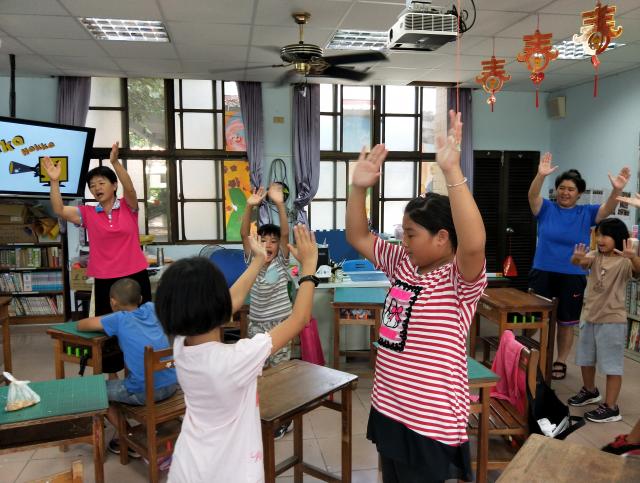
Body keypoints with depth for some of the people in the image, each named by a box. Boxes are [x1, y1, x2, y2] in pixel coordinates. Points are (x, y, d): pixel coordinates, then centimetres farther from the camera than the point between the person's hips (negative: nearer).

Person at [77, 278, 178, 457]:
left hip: (145, 392, -6)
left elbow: (80, 325, 7)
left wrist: (109, 326, 22)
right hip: (171, 384, 6)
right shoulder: (150, 309, 8)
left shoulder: (118, 319, -2)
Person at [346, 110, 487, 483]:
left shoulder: (460, 278, -18)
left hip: (431, 423, -7)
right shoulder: (404, 264, 3)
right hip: (389, 411, 8)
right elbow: (358, 236, 9)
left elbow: (474, 244, -39)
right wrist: (360, 187, -4)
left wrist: (453, 171, -42)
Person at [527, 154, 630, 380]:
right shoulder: (546, 209, -2)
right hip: (542, 273, 0)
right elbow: (533, 195, -20)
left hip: (573, 277, 1)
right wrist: (541, 175, -39)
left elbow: (607, 209, -14)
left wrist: (616, 190, -35)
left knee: (565, 323, 12)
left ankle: (560, 362, 29)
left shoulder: (586, 213, 1)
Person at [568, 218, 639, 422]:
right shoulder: (595, 256, 3)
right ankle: (590, 391, 42)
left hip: (612, 320, -7)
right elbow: (578, 263, -13)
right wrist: (577, 257, -37)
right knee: (585, 359, 20)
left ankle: (611, 408, 10)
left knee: (612, 365, 1)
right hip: (589, 316, 7)